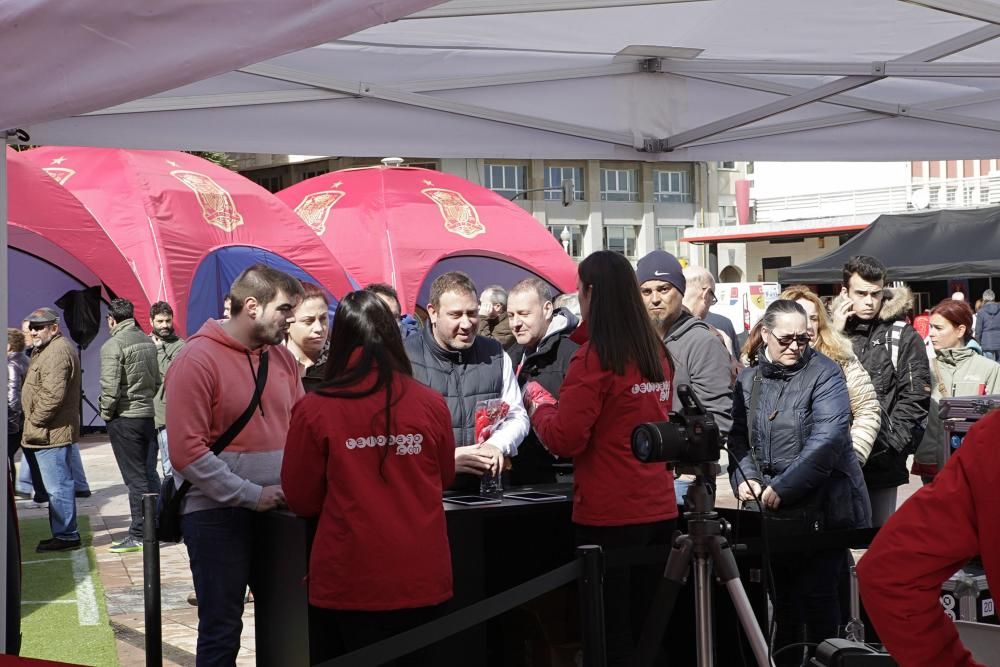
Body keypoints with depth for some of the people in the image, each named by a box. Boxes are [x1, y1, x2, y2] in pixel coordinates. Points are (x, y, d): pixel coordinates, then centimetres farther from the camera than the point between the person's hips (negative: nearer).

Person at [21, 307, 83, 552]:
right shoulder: (46, 349, 20)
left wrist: (35, 422, -15)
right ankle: (64, 533, 22)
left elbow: (53, 394, -24)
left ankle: (66, 535, -3)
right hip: (52, 432, 11)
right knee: (58, 486, 15)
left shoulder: (57, 351, -16)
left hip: (51, 432, -11)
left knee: (58, 486, -7)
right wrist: (32, 425, 19)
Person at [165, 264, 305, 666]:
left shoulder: (282, 358, 7)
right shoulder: (197, 360, -12)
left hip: (274, 508, 6)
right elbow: (187, 452, -17)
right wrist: (251, 495, -18)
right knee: (222, 629, 3)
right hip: (216, 513, -6)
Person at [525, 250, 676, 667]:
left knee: (611, 633, 1)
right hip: (659, 509, 7)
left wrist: (538, 402, 3)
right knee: (648, 629, 13)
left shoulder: (594, 358, -14)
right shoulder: (657, 353, 8)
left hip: (609, 515, -7)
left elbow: (565, 439, -14)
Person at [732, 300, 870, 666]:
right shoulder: (748, 378, 8)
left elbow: (827, 438, -19)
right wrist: (744, 476, -11)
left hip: (824, 508, -5)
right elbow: (738, 437, 9)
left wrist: (782, 487, -24)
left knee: (817, 598, -3)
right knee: (784, 599, 11)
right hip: (775, 511, 5)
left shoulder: (824, 373, -8)